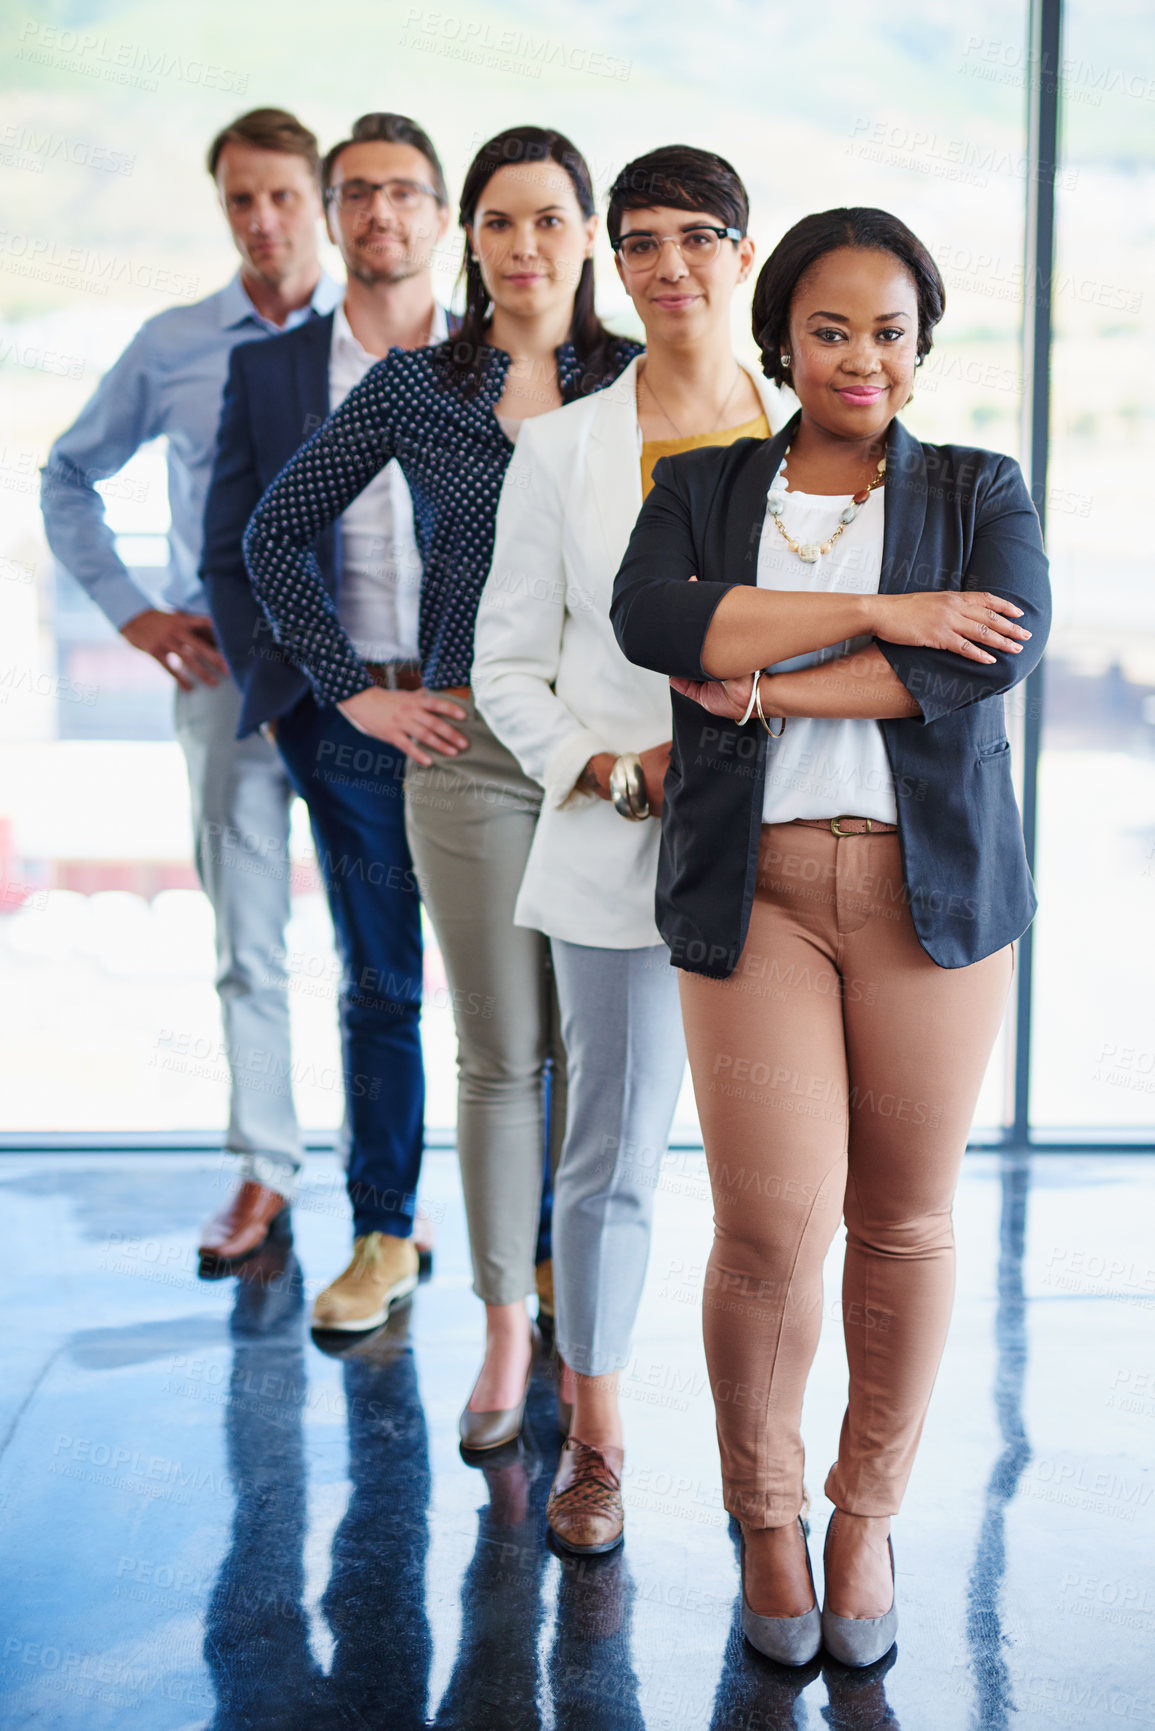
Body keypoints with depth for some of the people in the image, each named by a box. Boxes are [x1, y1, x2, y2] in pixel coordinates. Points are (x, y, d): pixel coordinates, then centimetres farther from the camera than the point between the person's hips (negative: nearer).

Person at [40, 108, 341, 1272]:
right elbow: (69, 478, 17)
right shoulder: (173, 346, 6)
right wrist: (128, 610, 5)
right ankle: (262, 1171, 16)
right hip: (225, 663, 1)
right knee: (246, 937, 5)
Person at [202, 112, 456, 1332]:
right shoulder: (268, 373, 7)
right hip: (347, 727, 1)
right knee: (377, 992, 11)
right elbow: (232, 560, 6)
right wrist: (320, 688, -4)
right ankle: (383, 1237, 25)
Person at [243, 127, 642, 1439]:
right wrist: (355, 694, 5)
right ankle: (505, 1328, 18)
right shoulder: (413, 388, 4)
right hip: (471, 751, 0)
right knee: (498, 1056, 5)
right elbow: (277, 533, 11)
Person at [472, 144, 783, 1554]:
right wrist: (619, 771, -9)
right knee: (612, 1154, 7)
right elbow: (506, 662, 5)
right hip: (619, 854, 0)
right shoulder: (563, 448, 4)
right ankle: (593, 1441, 25)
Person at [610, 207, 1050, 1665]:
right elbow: (653, 619, -9)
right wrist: (882, 616, -14)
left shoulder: (979, 492, 10)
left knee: (905, 1218, 7)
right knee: (771, 1228, -6)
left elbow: (1001, 647, -10)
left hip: (932, 881, 1)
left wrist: (766, 685, -12)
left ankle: (869, 1512, 27)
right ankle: (764, 1515, 20)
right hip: (755, 887, 0)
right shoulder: (700, 487, 12)